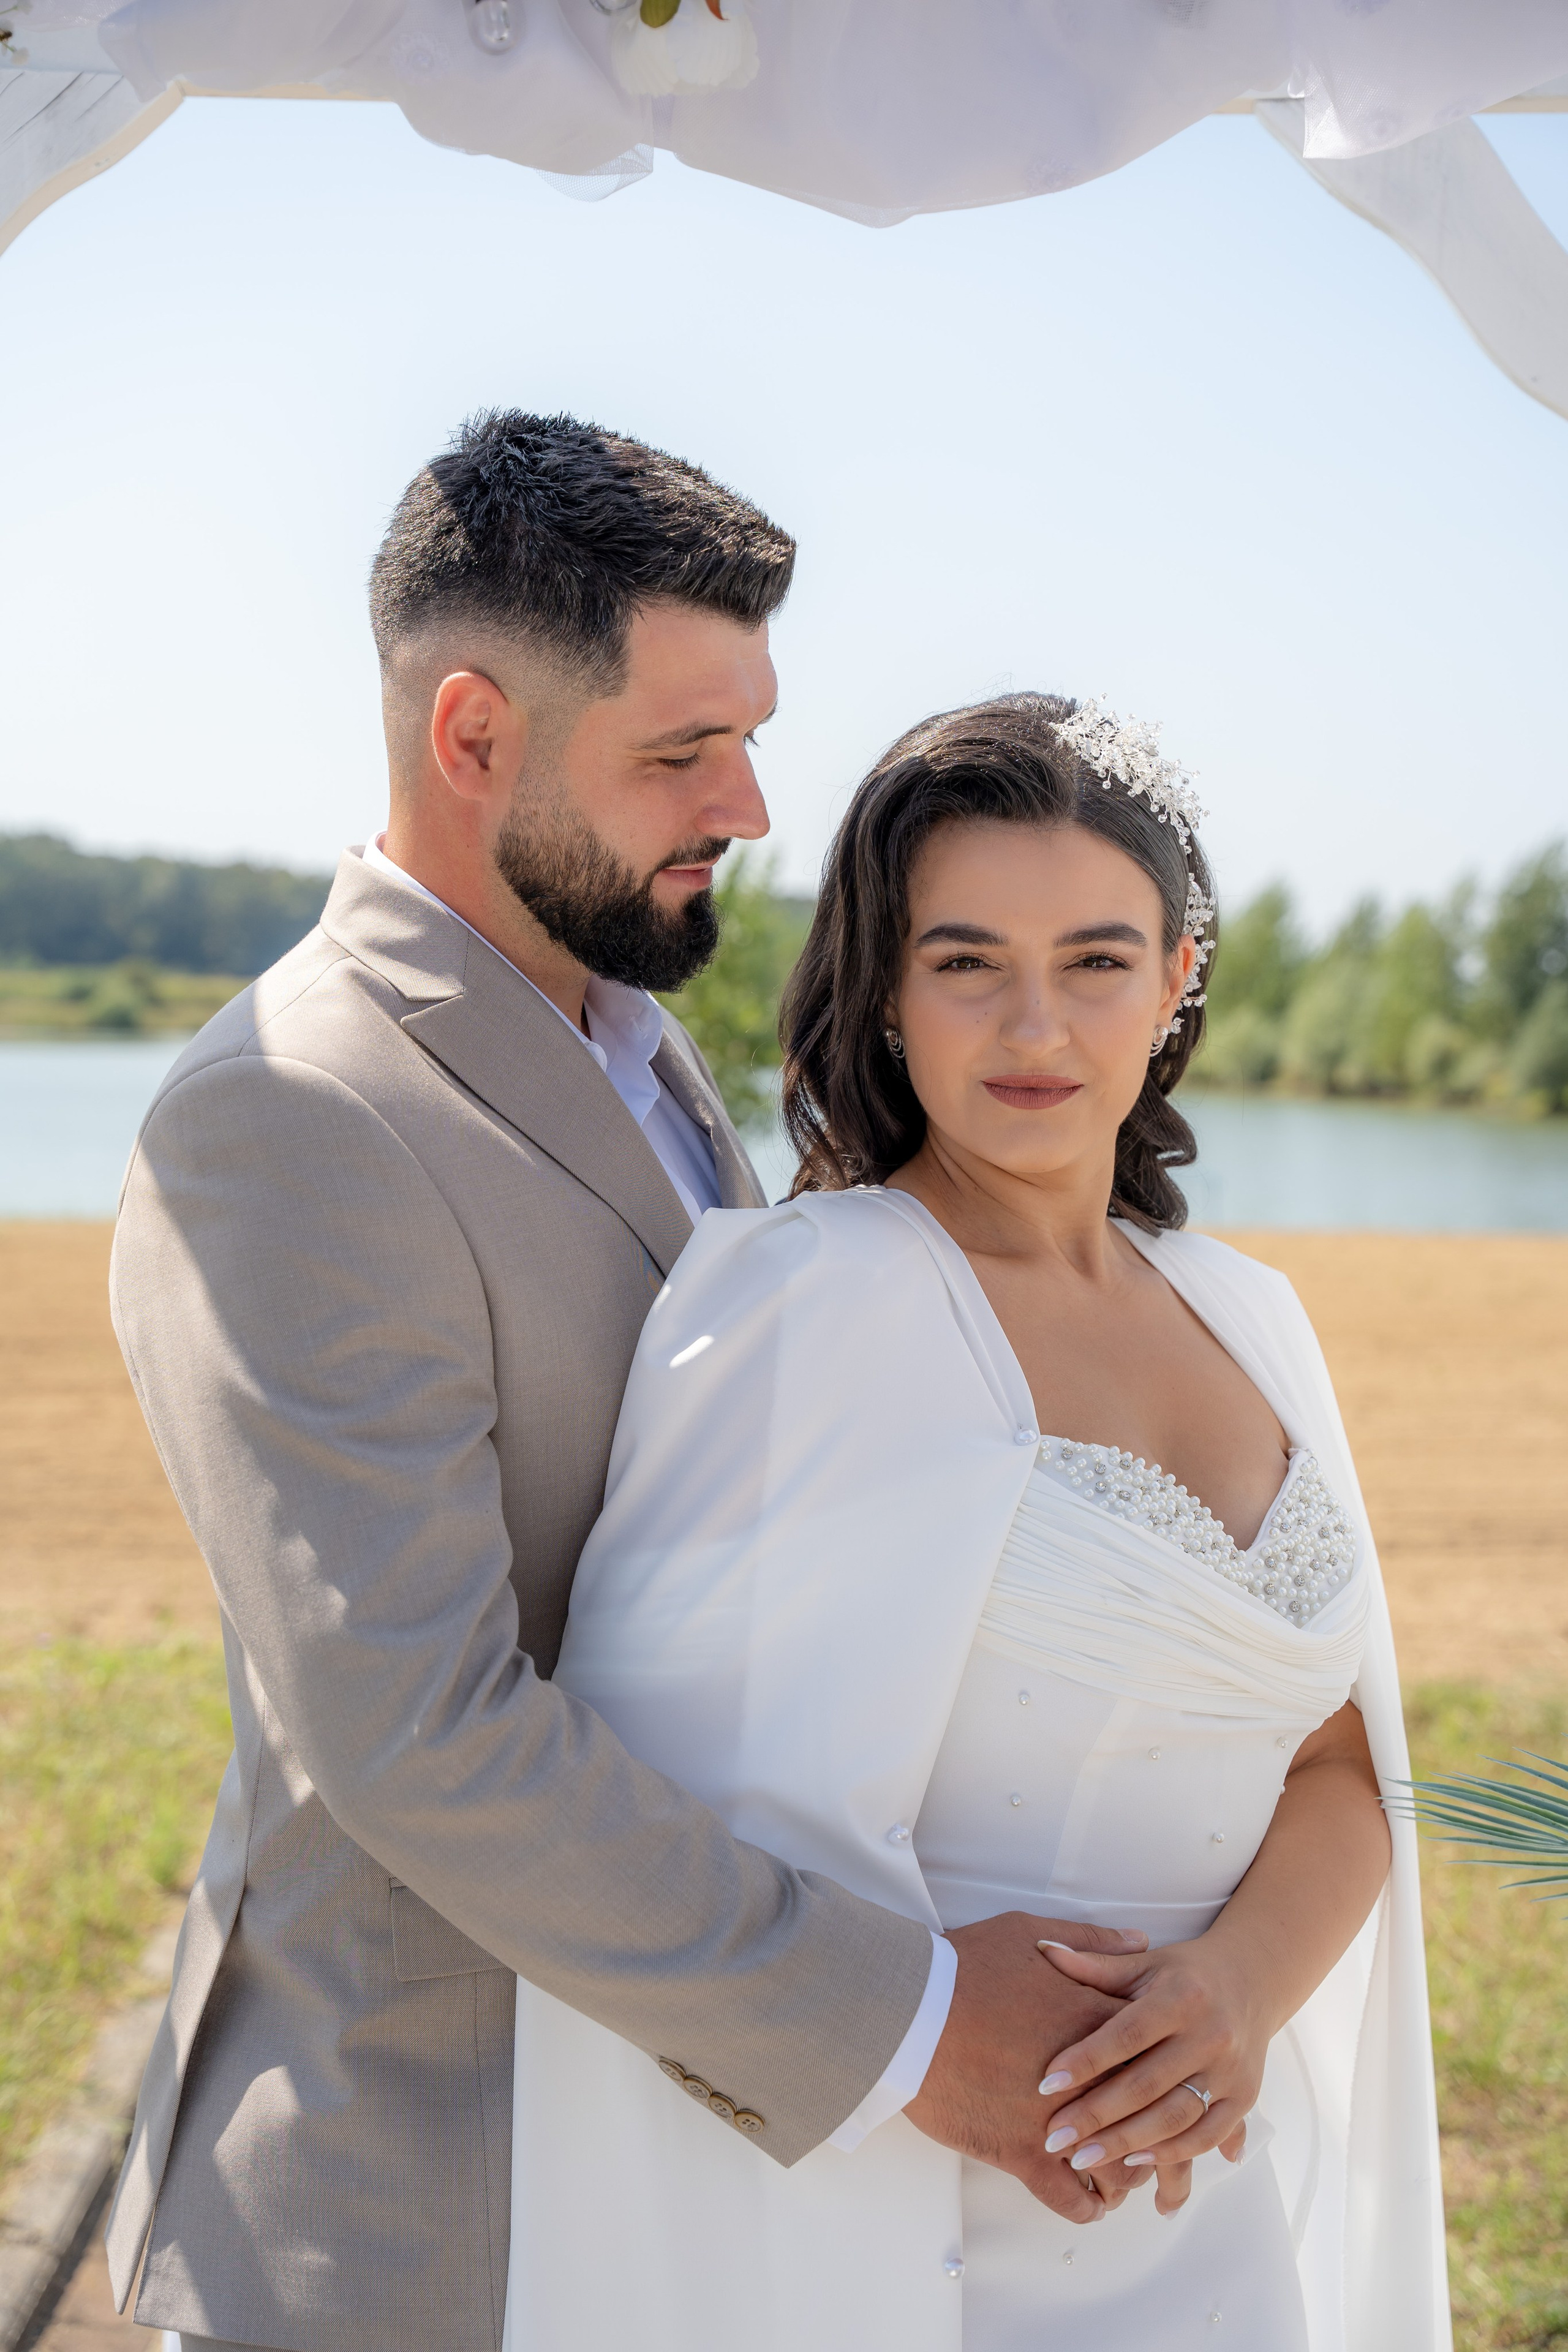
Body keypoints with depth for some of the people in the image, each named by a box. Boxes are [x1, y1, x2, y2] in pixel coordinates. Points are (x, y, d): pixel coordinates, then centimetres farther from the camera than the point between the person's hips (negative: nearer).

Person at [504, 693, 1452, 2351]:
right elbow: (639, 1791, -17)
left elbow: (1334, 1766, 4)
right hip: (887, 2209, -5)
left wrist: (1246, 1983, -14)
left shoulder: (1240, 1320, 4)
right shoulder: (800, 1300, -15)